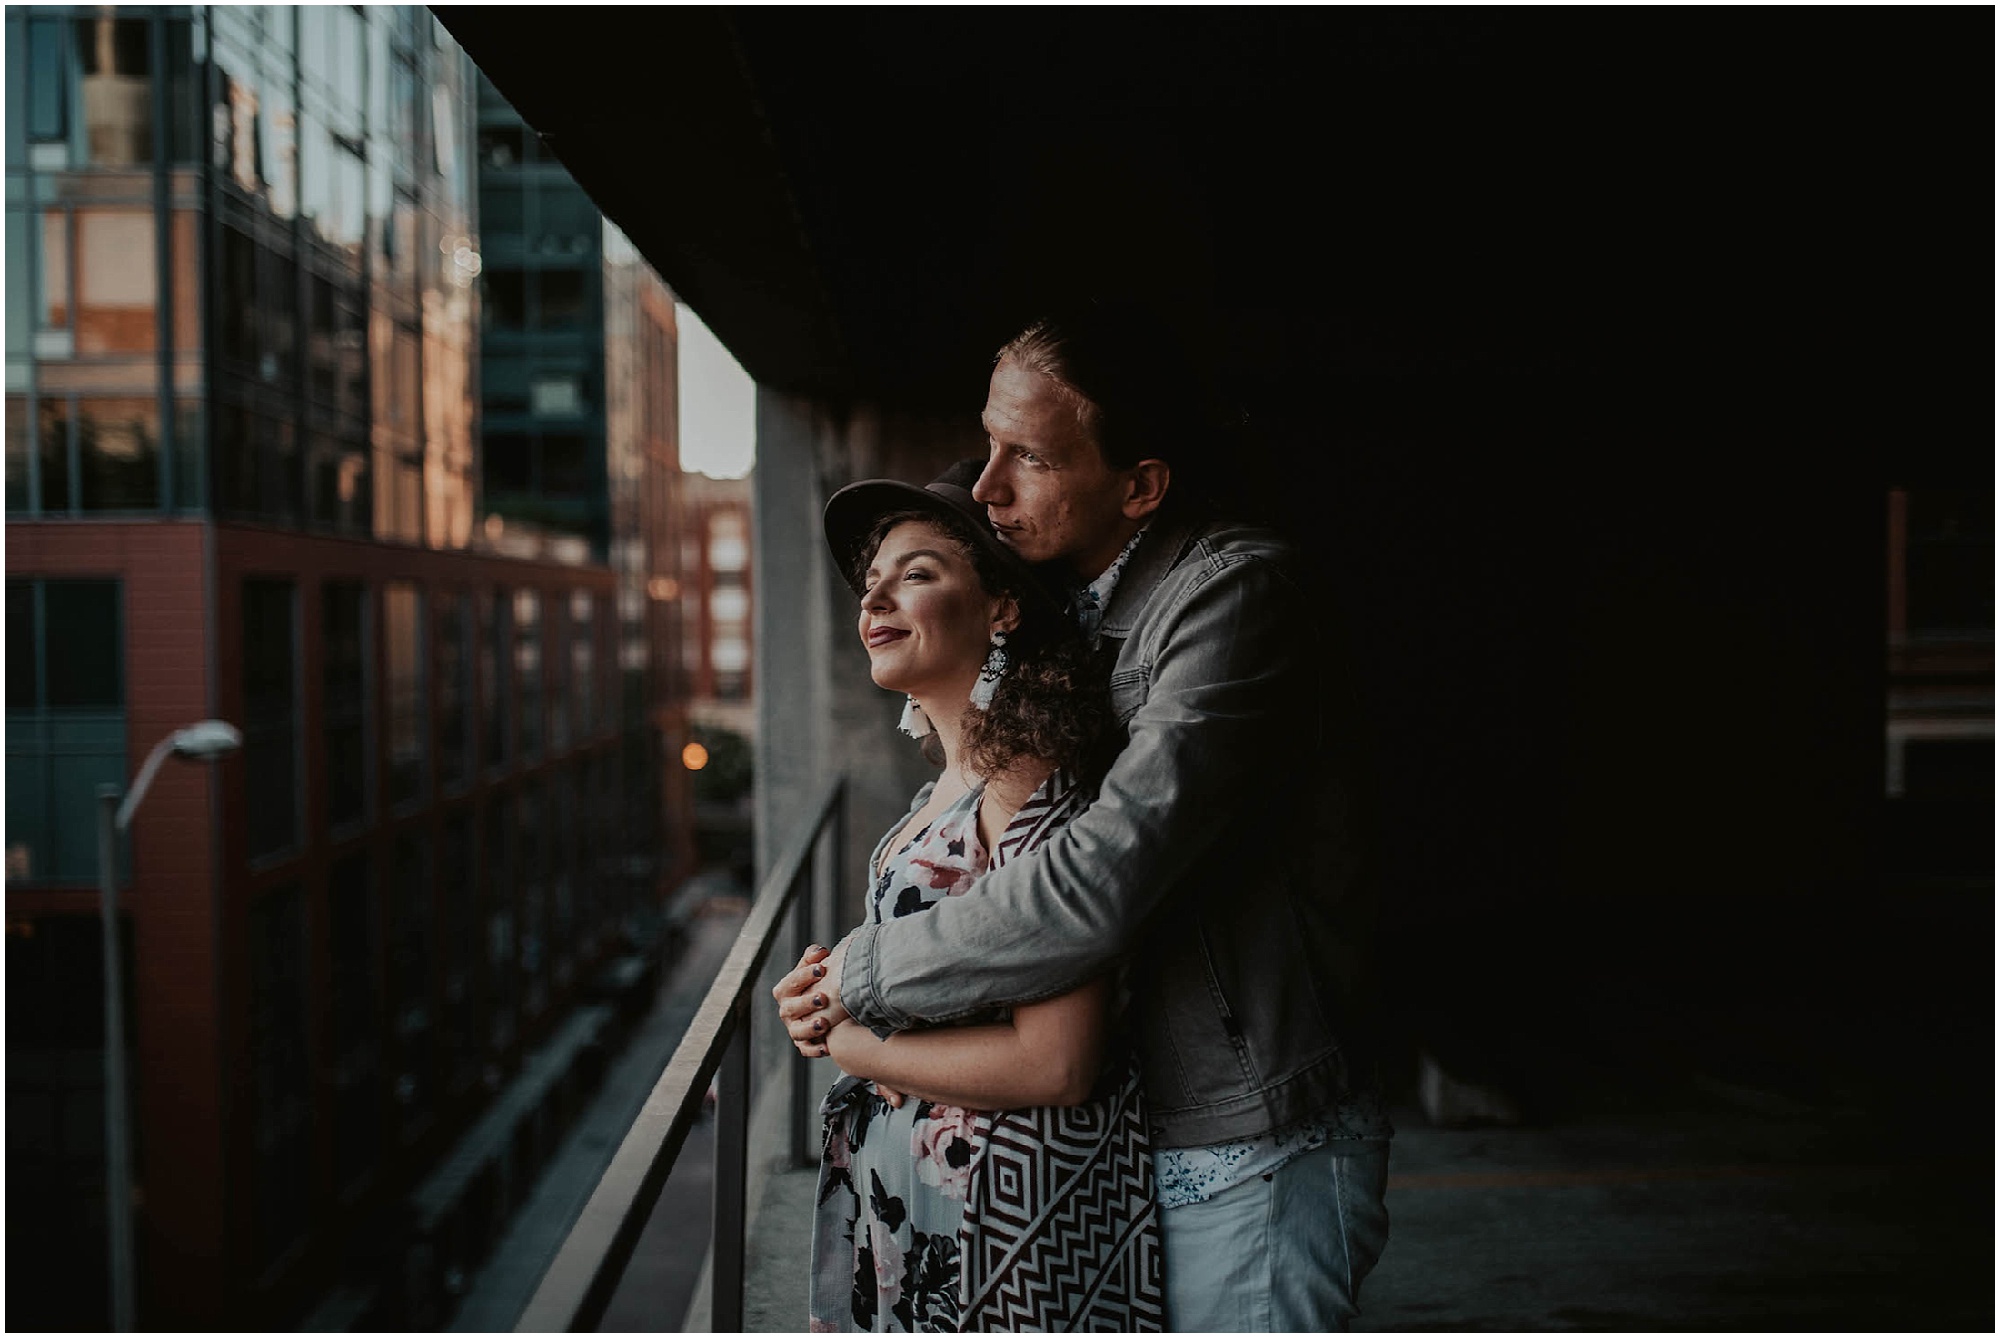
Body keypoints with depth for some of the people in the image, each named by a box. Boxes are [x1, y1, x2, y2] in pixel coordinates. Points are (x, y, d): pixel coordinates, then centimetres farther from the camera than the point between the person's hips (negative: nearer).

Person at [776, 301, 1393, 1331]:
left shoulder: (1237, 593, -21)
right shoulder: (1087, 611, 9)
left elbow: (1101, 882, -29)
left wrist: (861, 977, -17)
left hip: (1253, 1156, -8)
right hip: (1135, 1134, 8)